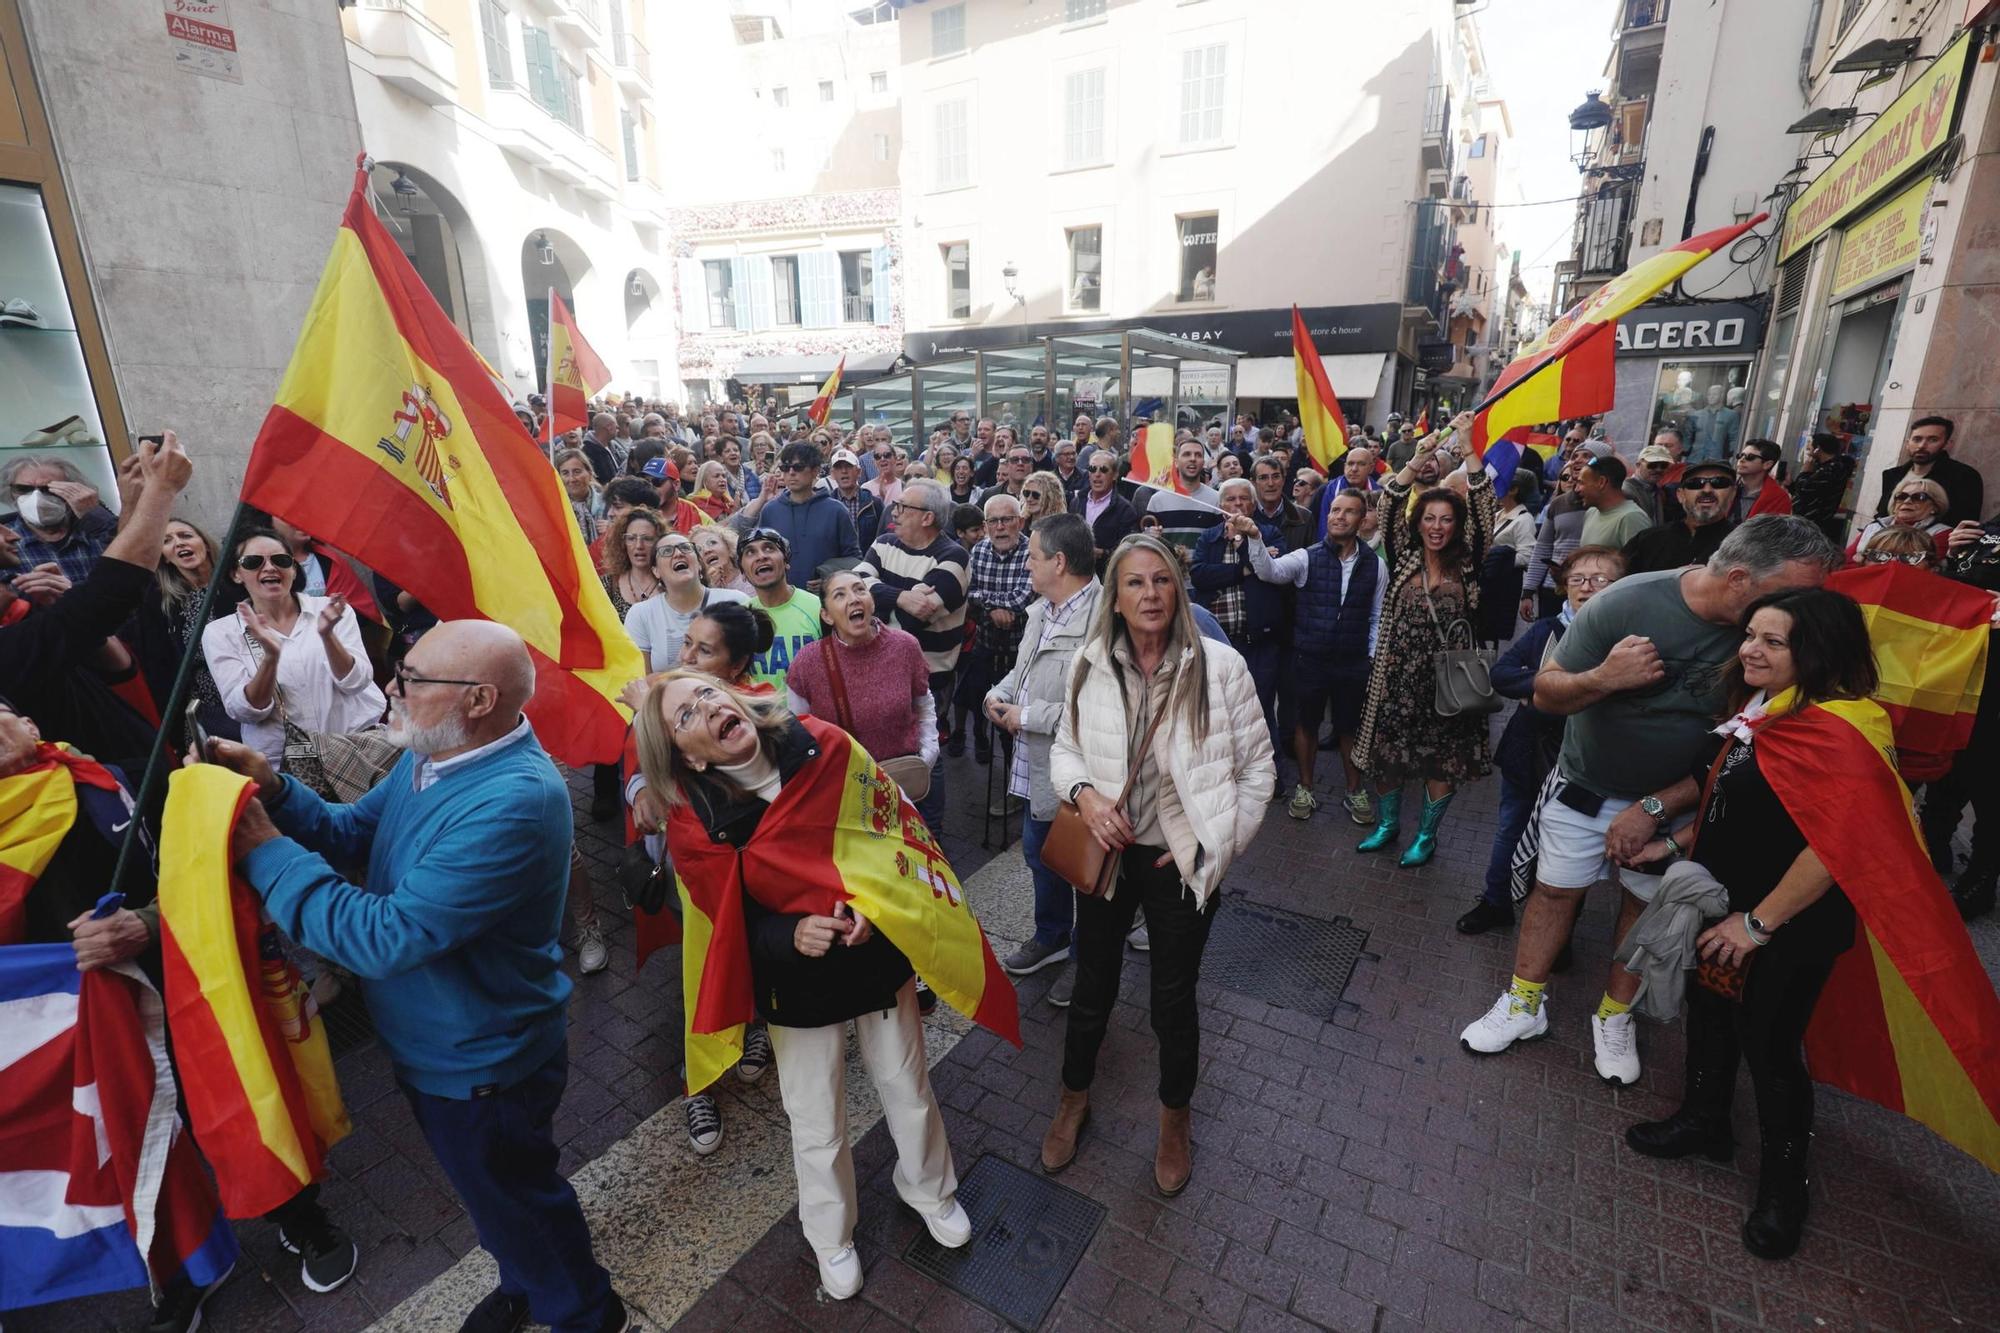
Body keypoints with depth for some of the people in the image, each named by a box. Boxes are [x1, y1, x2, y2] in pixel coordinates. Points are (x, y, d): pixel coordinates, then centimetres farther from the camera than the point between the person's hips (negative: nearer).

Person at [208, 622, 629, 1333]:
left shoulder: (513, 803, -37)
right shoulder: (435, 755, -5)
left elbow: (385, 937, -35)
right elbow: (352, 831, 5)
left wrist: (268, 851, -26)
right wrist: (270, 788, -12)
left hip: (479, 1061, -9)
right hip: (435, 1043, 9)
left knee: (513, 1199, 17)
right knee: (492, 1188, 30)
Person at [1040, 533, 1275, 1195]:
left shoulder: (1220, 666, -15)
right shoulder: (1090, 666, -10)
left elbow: (1256, 764, -7)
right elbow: (1066, 747, 3)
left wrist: (1215, 841, -10)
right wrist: (1084, 794, -17)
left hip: (1181, 862, -1)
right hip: (1106, 853, 2)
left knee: (1174, 999, 17)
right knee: (1093, 987, 20)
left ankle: (1174, 1123, 46)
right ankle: (1074, 1098, 49)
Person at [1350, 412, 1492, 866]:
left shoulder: (1467, 563, 1)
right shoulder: (1403, 558, 3)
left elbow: (1483, 508, -8)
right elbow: (1388, 506, -7)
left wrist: (1466, 446, -13)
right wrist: (1421, 457, -17)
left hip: (1449, 676, 0)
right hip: (1398, 673, 1)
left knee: (1444, 758, 8)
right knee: (1386, 749, 8)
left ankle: (1426, 834, 26)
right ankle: (1387, 823, 30)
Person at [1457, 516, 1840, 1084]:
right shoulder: (1627, 602, -24)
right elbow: (1546, 693, -17)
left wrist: (1655, 807, -15)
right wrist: (1602, 679, -38)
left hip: (1675, 798, 2)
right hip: (1587, 784, -1)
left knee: (1646, 901, 13)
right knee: (1556, 889, 7)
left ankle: (1614, 1017, 33)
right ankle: (1523, 1005, 24)